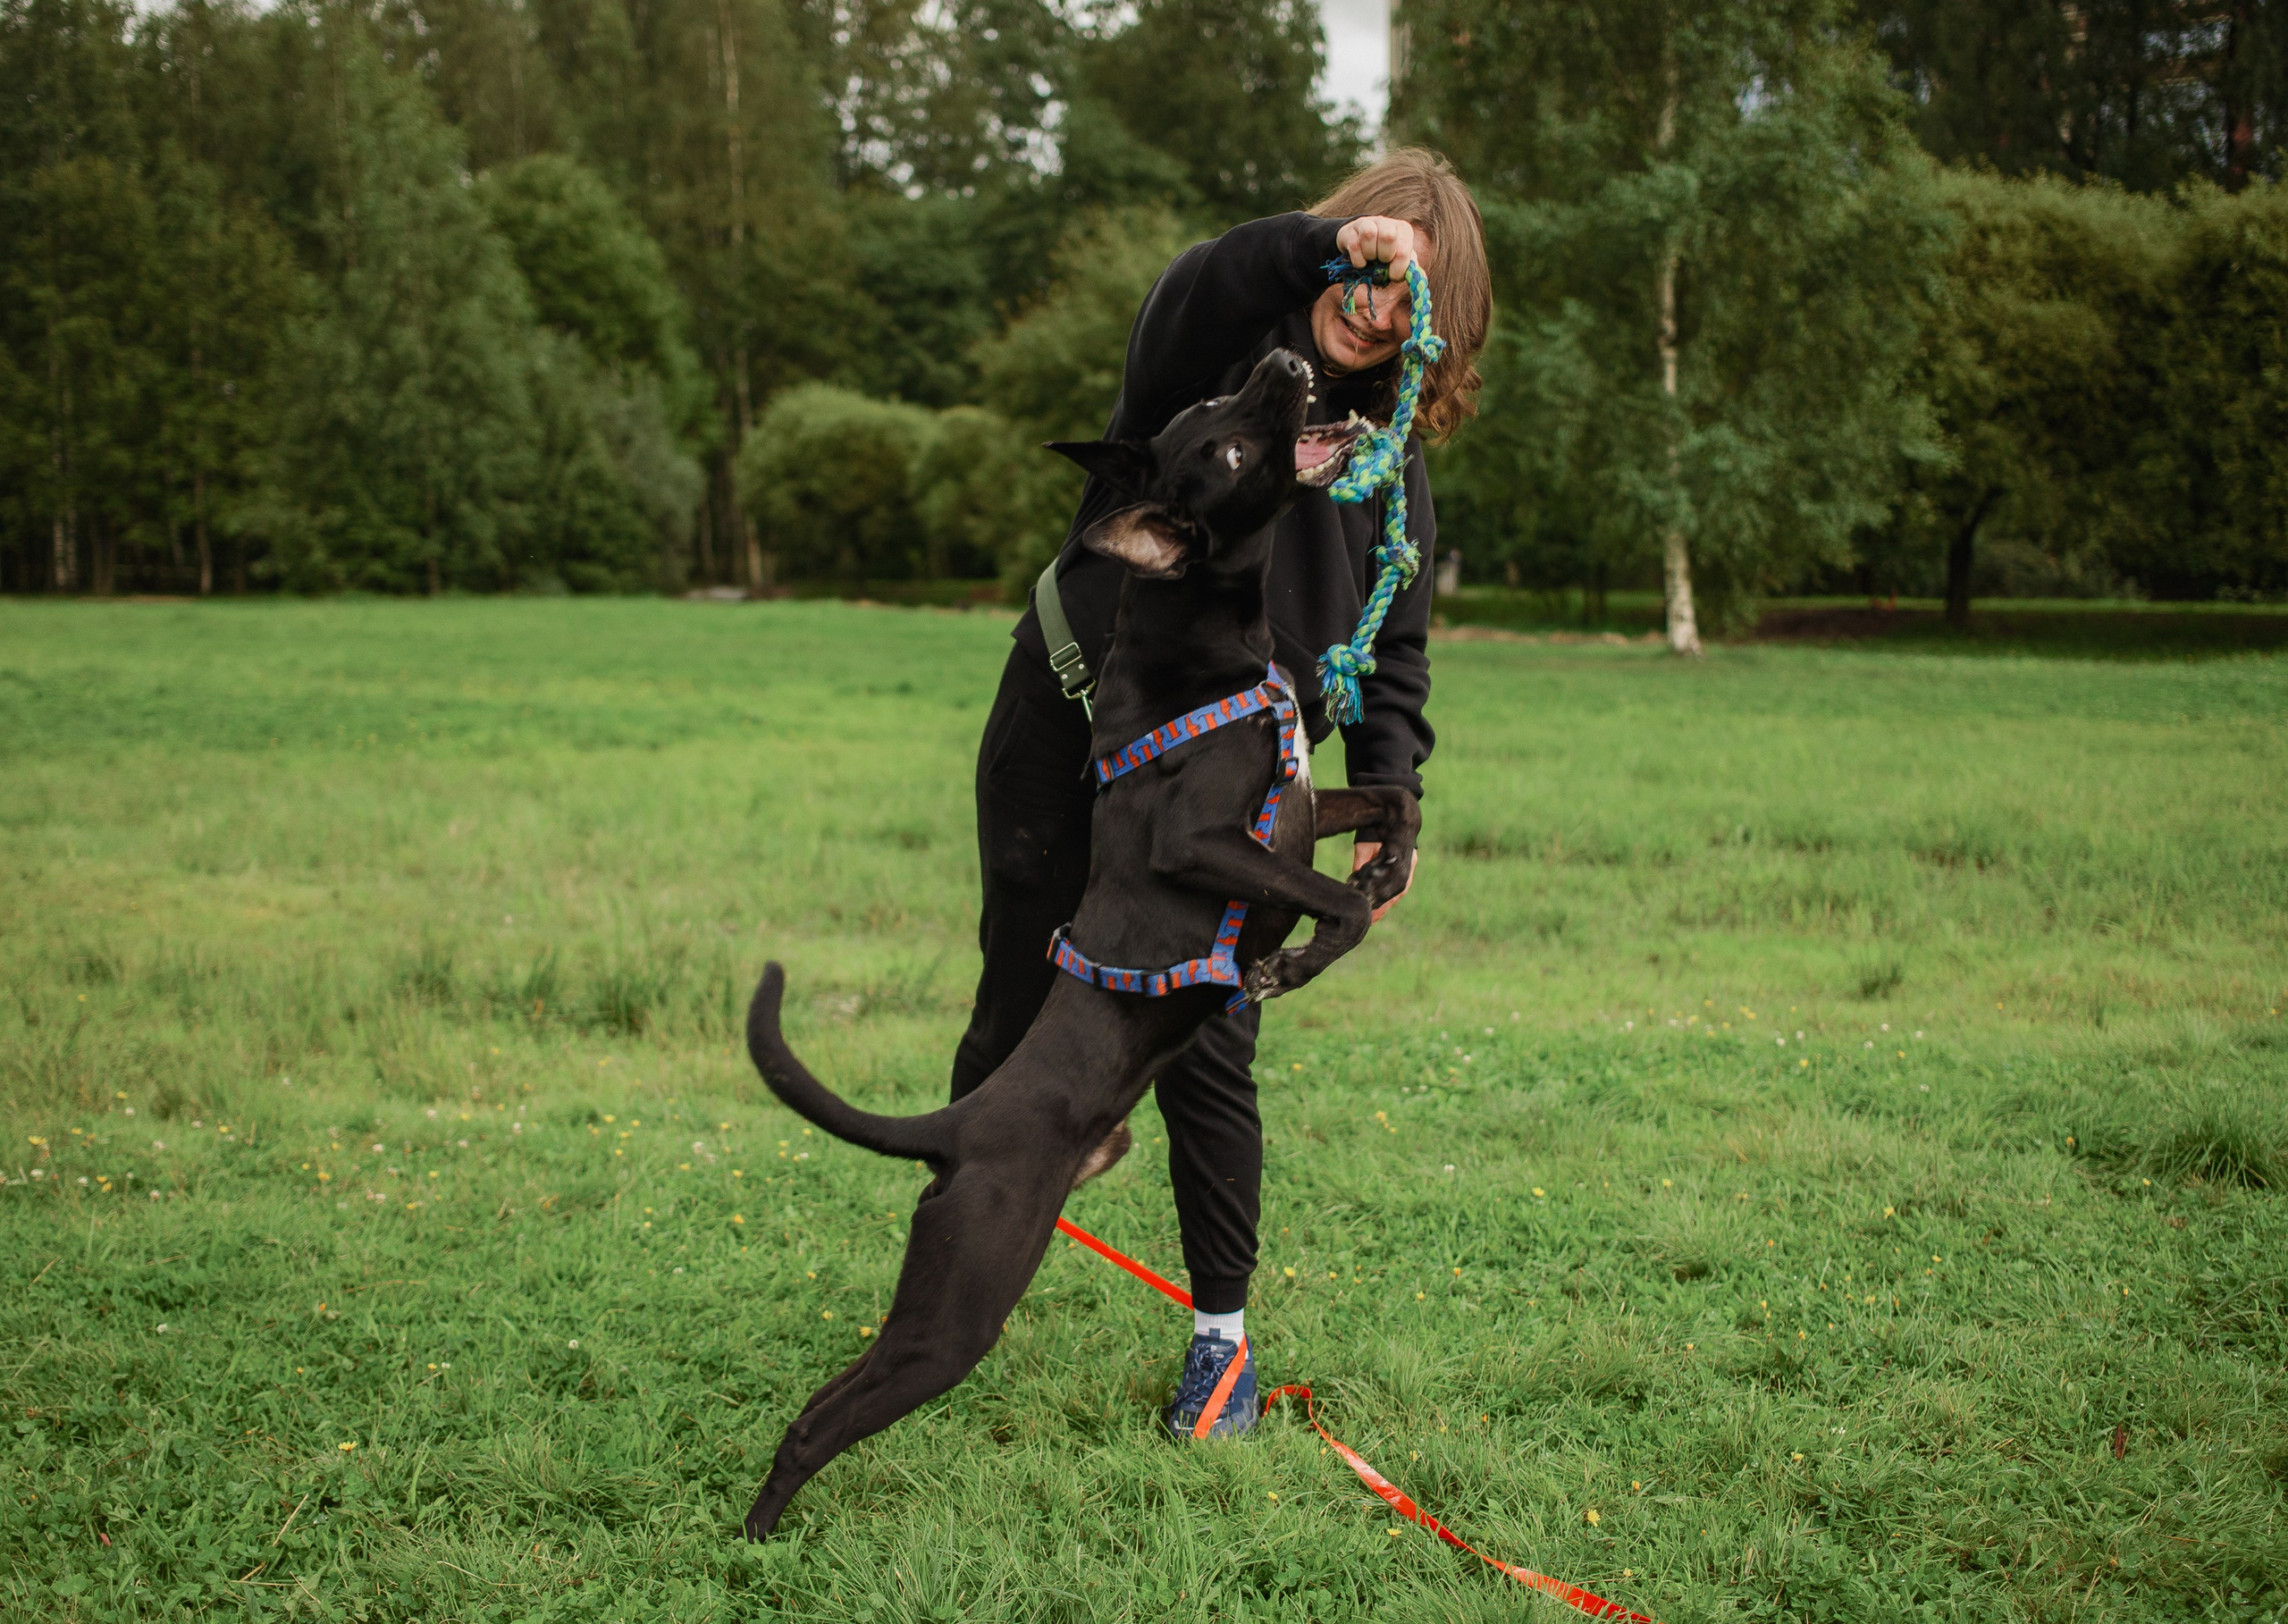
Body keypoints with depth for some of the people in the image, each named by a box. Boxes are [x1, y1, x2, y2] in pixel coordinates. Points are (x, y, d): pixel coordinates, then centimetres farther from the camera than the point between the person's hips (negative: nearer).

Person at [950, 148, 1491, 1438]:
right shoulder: (1227, 355, -3)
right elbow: (1187, 299, -28)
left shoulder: (1393, 470, 8)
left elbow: (1394, 661, 9)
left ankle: (1223, 1338, 15)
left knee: (1208, 1053, -1)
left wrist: (1389, 801, -5)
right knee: (1018, 1020, 8)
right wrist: (1320, 244, -43)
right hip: (1065, 743, -2)